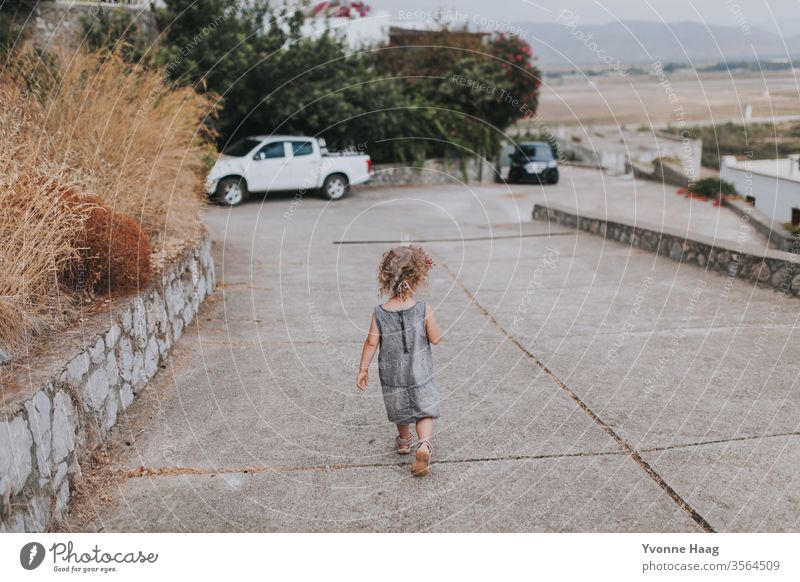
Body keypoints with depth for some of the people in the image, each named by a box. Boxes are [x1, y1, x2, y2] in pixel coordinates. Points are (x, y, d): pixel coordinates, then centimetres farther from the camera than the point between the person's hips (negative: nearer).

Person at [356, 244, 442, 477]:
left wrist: (363, 369, 4)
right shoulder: (424, 310, -20)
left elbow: (371, 343, -7)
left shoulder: (379, 314, -15)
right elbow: (436, 339, -10)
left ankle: (404, 440, 45)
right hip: (421, 374, -2)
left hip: (392, 375, 3)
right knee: (425, 412, 7)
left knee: (400, 410, 24)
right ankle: (424, 445, -16)